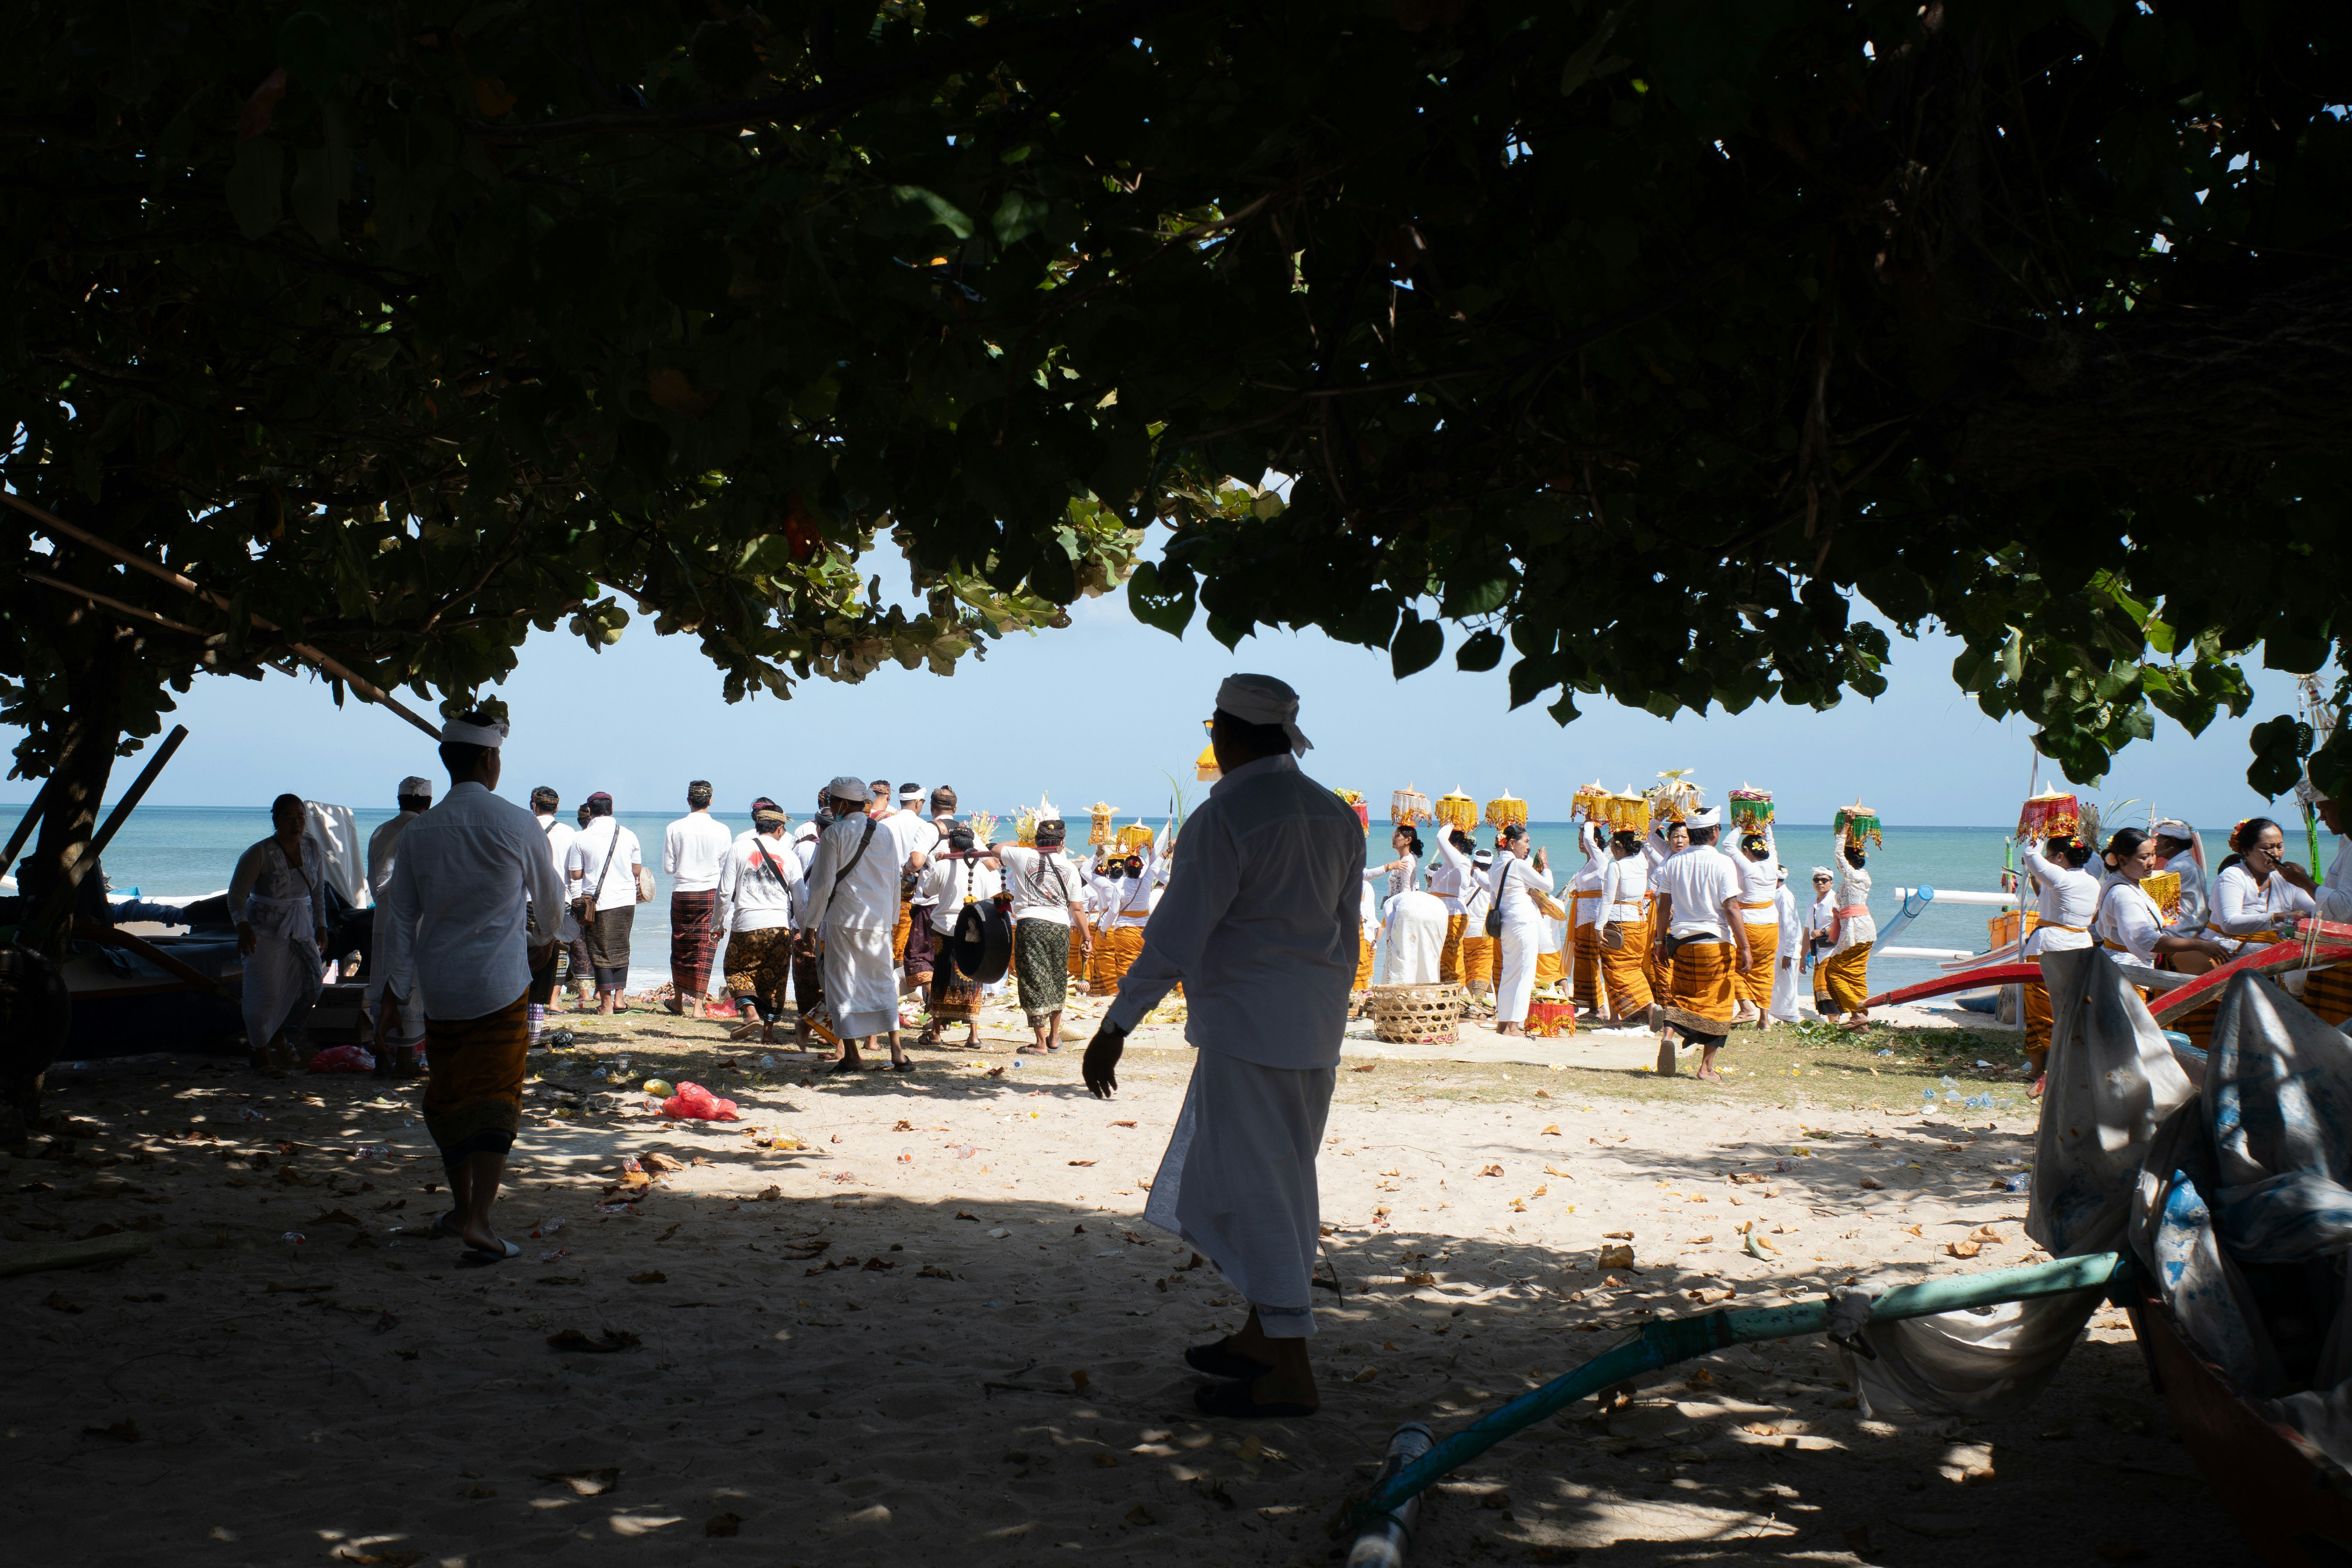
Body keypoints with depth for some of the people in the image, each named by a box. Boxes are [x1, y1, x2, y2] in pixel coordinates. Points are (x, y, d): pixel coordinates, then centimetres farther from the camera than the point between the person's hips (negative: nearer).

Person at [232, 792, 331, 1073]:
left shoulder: (312, 852, 4)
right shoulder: (259, 855, -13)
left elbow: (318, 893, 16)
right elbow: (237, 894, -15)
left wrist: (321, 928, 11)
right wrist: (243, 926, -30)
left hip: (302, 931, 5)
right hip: (265, 931, -5)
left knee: (309, 986, 0)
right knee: (266, 992, -6)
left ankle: (277, 1038, 22)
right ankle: (261, 1055, 9)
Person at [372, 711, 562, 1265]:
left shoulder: (419, 834, 1)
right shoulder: (516, 824, -7)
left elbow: (400, 916, 5)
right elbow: (549, 896, 9)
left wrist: (398, 985, 15)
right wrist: (545, 940, 30)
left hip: (439, 987, 4)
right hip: (501, 987, -4)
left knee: (447, 1095, 16)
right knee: (495, 1099, -3)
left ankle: (461, 1207, 28)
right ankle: (479, 1220, -14)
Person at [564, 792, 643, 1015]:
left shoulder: (581, 838, -7)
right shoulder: (628, 836, 1)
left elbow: (575, 874, -3)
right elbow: (637, 870, 8)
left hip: (597, 902, -3)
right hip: (626, 900, 3)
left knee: (601, 952, 4)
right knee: (621, 950, 14)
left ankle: (606, 1002, 4)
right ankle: (619, 998, 12)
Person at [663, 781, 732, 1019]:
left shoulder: (674, 829, -5)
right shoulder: (722, 830, -5)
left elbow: (668, 868, -1)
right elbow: (727, 868, 1)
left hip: (682, 894, 1)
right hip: (711, 893, -1)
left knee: (680, 946, 14)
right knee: (705, 948, 2)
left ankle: (678, 1000, 26)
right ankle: (697, 1004, -4)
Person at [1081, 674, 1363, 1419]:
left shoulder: (1224, 818, -13)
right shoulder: (1336, 817, 10)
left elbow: (1176, 937, -17)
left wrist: (1114, 1028, -13)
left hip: (1247, 1027, -8)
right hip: (1315, 1032, 8)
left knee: (1255, 1191, -4)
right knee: (1280, 1182, 17)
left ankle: (1289, 1374, -4)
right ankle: (1260, 1337, 27)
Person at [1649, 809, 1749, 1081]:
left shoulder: (1674, 862, 2)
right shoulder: (1722, 863, -10)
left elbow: (1664, 907, 7)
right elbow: (1731, 908, -14)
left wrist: (1661, 940, 19)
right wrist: (1744, 948, -11)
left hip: (1680, 941, 4)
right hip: (1716, 943, -3)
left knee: (1677, 995, 15)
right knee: (1715, 1005, 6)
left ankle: (1667, 1032, -16)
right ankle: (1707, 1068, 7)